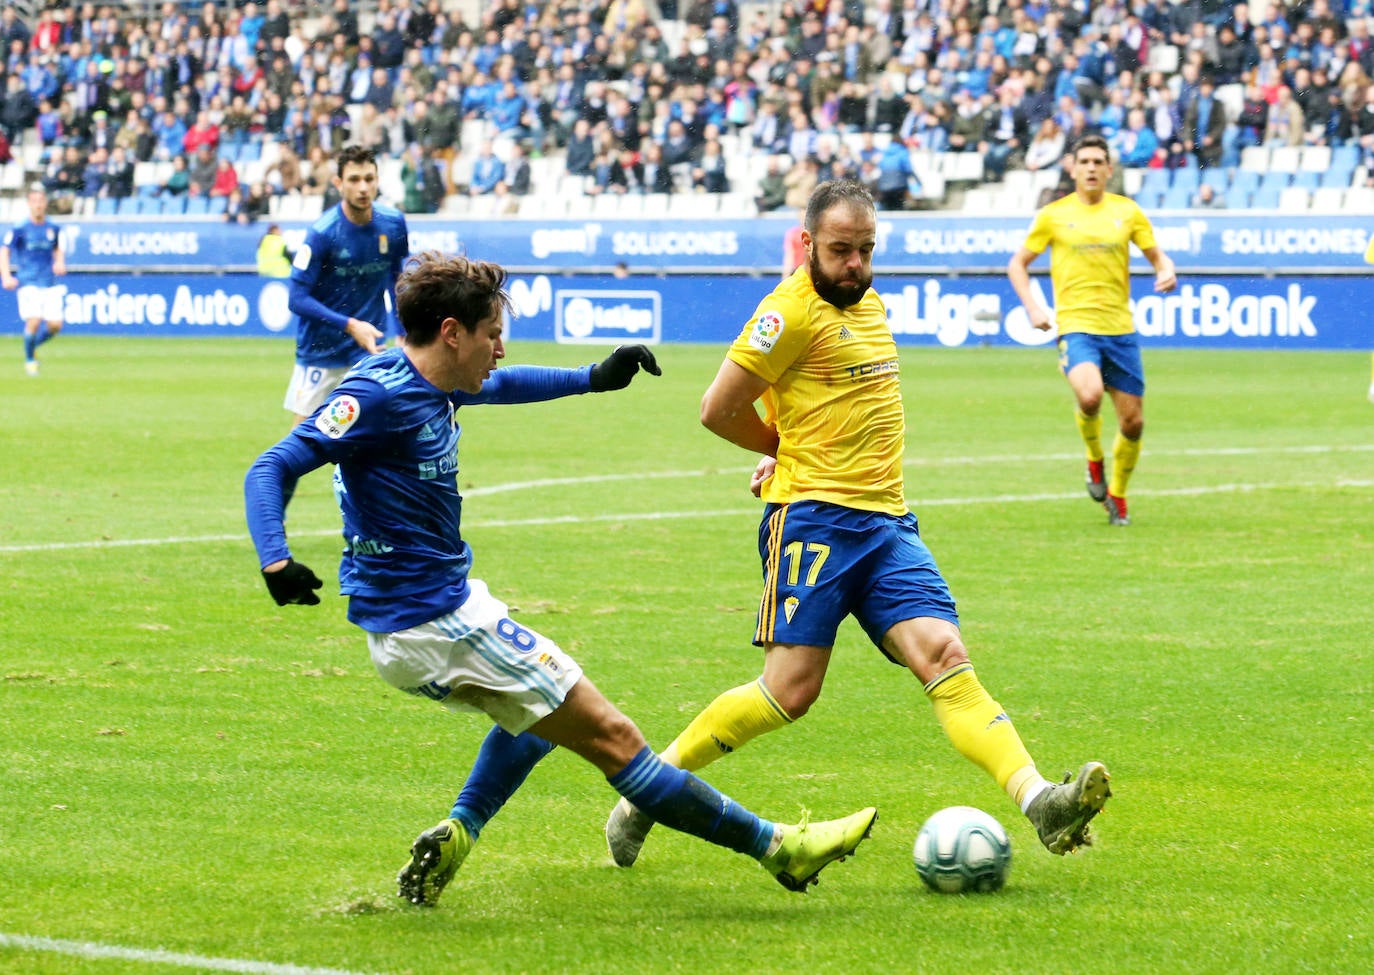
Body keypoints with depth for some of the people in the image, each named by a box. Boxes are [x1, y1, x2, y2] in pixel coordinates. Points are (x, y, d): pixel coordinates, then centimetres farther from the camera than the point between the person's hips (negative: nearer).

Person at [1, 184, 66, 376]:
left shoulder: (53, 229, 8)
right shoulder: (19, 229, -4)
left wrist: (60, 263, 3)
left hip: (50, 283, 4)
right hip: (28, 282, -4)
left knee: (55, 325, -4)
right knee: (34, 321, -18)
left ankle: (33, 345, 26)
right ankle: (29, 359, 6)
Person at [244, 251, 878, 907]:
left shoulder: (430, 386, 7)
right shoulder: (379, 395, -19)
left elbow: (500, 385, 29)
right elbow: (273, 468, -25)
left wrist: (593, 379, 31)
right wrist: (276, 562, -40)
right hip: (435, 624, -11)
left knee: (542, 708, 34)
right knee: (610, 735, -4)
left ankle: (457, 833, 18)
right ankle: (772, 845, 1)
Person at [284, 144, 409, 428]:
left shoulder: (393, 224, -5)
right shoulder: (322, 232, -19)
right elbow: (298, 298, -18)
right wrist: (350, 326, -26)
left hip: (368, 351, 3)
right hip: (319, 349, -3)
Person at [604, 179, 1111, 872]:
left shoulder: (868, 302, 18)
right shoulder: (793, 311, -8)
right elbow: (719, 410, -7)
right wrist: (788, 449, 10)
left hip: (887, 523, 7)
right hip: (814, 519, -7)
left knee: (943, 655, -10)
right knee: (791, 689, -11)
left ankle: (1039, 803, -26)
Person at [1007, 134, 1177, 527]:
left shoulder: (1127, 211, 8)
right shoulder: (1053, 215, 4)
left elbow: (1157, 255, 16)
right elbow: (1018, 264, 12)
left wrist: (1166, 272, -8)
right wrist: (1032, 307, -3)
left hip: (1120, 329, 3)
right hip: (1076, 325, -3)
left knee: (1133, 421, 3)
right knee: (1090, 395, -30)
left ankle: (1117, 495, 27)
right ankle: (1094, 459, 2)